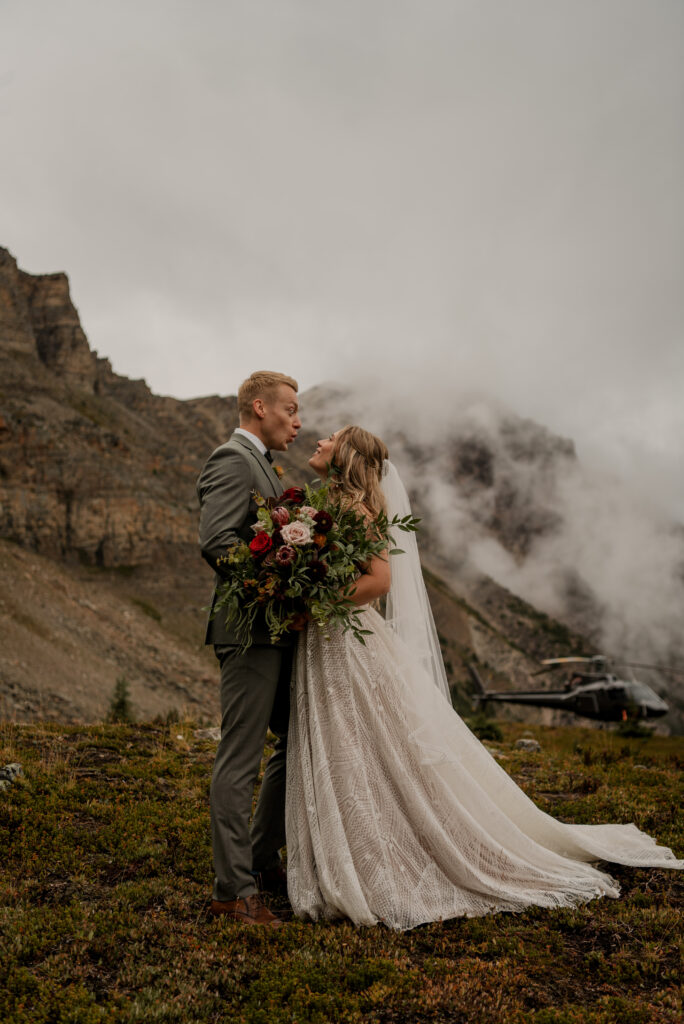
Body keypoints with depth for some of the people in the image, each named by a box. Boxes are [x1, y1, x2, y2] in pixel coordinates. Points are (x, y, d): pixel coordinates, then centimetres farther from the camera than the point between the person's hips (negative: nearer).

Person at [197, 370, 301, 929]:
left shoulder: (262, 465, 22)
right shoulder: (232, 460, -11)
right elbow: (216, 542, -23)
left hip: (277, 631, 10)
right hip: (250, 629, -10)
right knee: (240, 760, -5)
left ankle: (262, 860, 28)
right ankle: (233, 889, 3)